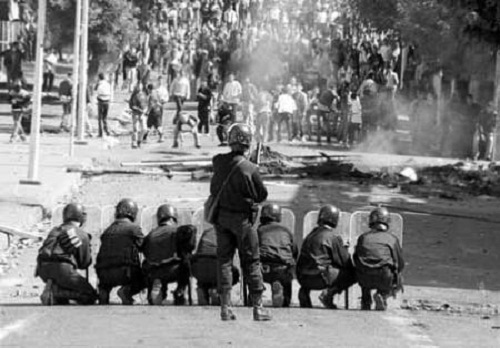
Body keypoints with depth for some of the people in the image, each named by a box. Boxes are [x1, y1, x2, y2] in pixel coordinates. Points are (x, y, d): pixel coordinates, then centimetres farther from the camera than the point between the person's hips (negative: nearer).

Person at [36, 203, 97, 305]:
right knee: (90, 296, 3)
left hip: (42, 268, 7)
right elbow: (84, 263, 14)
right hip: (62, 268, -7)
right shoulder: (82, 235, 10)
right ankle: (56, 292, -15)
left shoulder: (55, 230, 26)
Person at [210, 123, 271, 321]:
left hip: (221, 216, 3)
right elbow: (262, 195, -7)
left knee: (224, 260, 9)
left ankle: (225, 307, 5)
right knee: (251, 262, 6)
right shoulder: (250, 169, -18)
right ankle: (258, 307, 8)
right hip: (242, 218, -3)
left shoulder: (218, 162, -8)